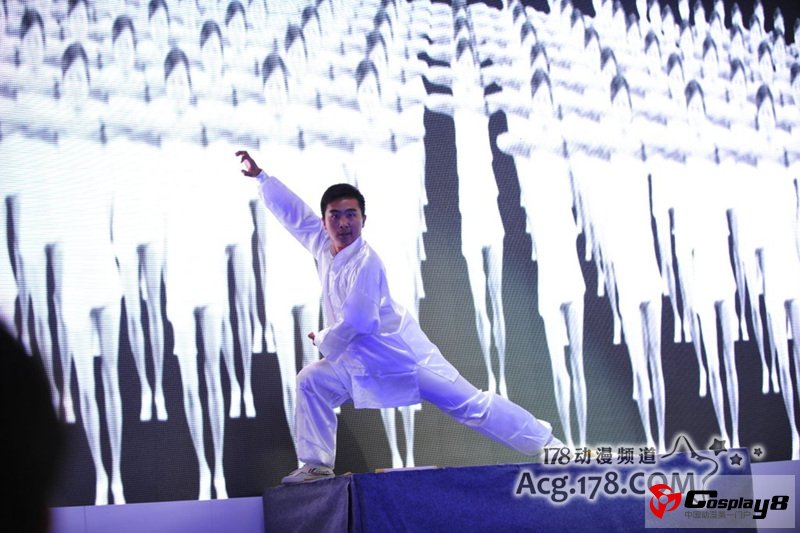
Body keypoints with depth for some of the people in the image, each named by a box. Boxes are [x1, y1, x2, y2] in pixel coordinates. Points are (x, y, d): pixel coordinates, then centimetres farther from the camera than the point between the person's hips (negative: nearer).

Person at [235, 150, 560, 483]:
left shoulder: (365, 263, -22)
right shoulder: (325, 248, 1)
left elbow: (353, 324, -25)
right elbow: (294, 213, 12)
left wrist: (321, 341, -7)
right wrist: (260, 176, 15)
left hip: (401, 354, -8)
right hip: (360, 362, 8)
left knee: (466, 402, -10)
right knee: (311, 381, 1)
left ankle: (549, 445, -7)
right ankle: (318, 465, 4)